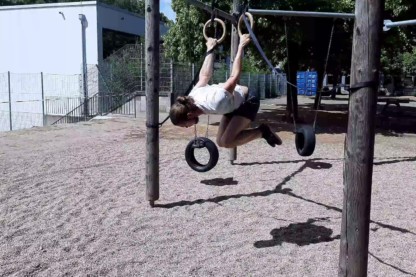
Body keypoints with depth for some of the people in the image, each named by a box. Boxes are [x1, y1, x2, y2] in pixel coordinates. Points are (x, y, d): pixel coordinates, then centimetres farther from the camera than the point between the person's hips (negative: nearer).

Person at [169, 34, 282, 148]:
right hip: (235, 104, 8)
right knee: (221, 141, 2)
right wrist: (210, 50, 16)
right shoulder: (191, 98, -16)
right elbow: (204, 75, 0)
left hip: (248, 100, -8)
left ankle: (262, 131, -1)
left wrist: (241, 47, -18)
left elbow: (234, 76, -30)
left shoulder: (214, 104, -40)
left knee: (227, 141, -21)